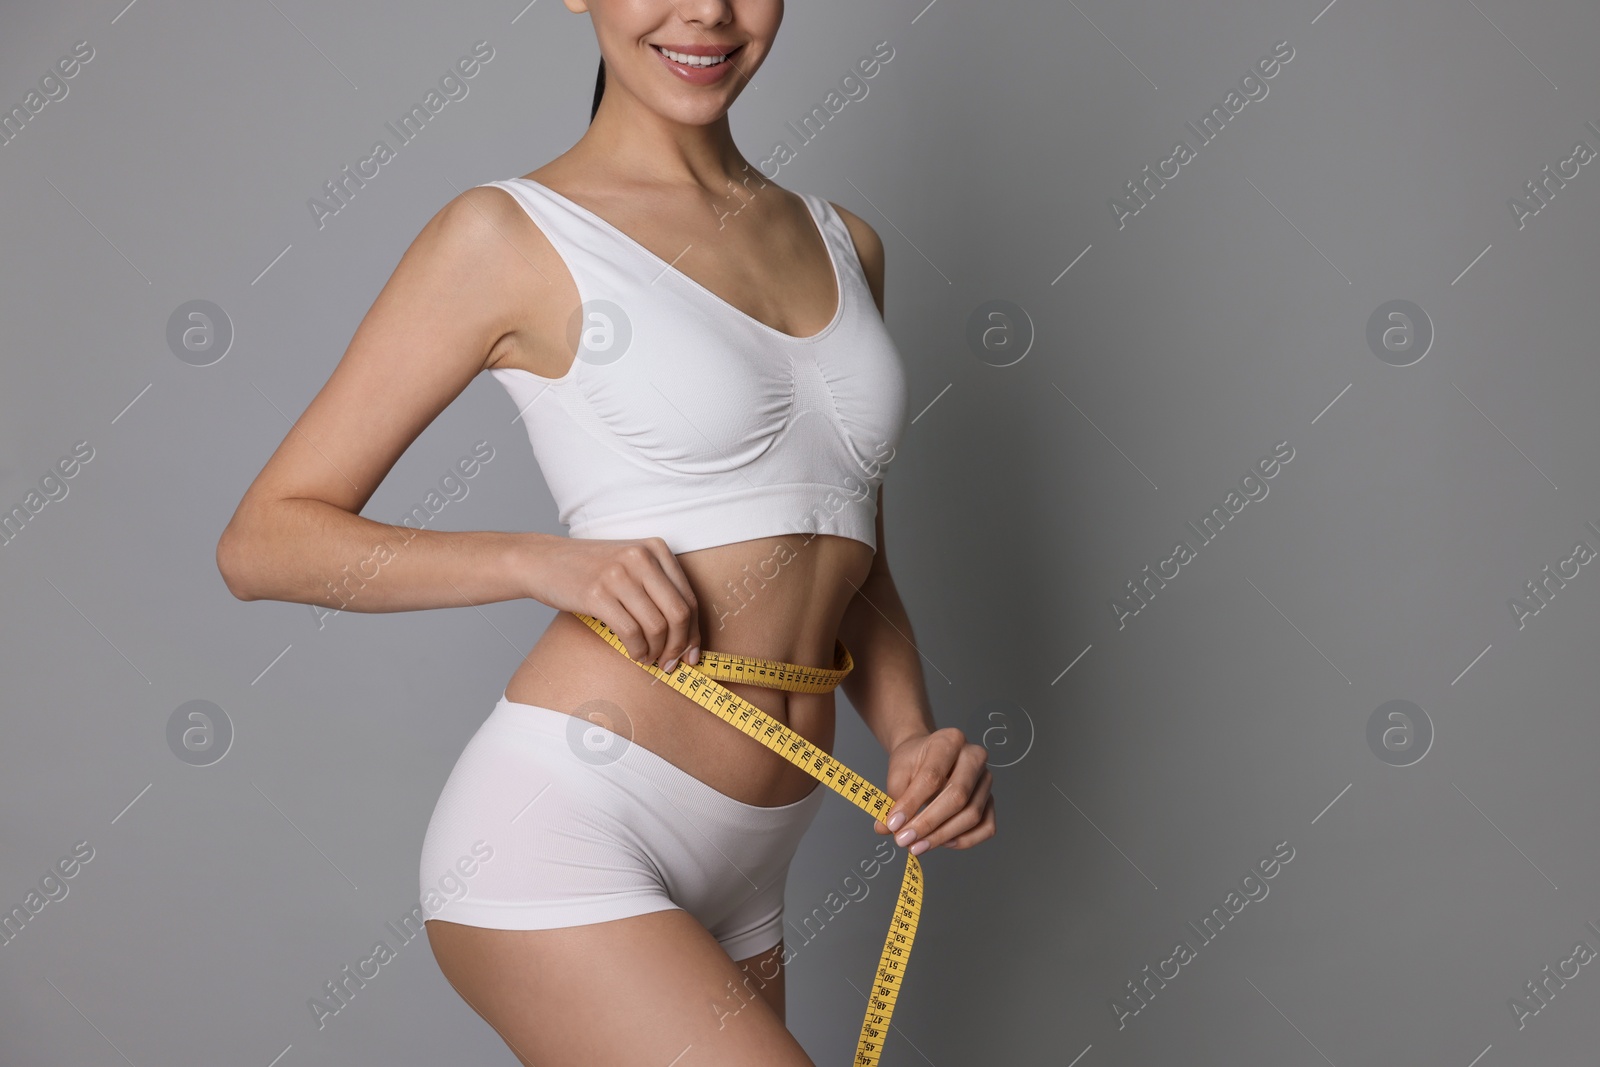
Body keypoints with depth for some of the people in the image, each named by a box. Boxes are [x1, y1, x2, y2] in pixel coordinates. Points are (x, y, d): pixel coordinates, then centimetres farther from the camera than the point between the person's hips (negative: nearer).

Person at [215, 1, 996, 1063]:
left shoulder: (844, 244, 14)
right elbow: (264, 539, -2)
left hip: (741, 871, 7)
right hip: (561, 828, -6)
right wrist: (545, 560, -16)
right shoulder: (510, 237, -4)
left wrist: (915, 738, 1)